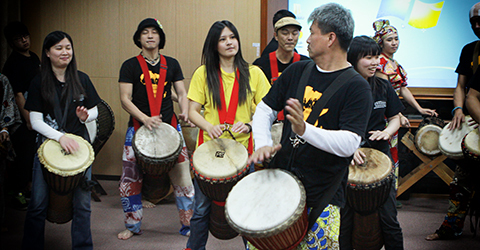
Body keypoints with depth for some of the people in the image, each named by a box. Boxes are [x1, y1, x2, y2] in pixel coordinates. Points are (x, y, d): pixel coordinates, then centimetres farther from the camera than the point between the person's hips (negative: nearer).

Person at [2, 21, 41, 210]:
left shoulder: (34, 58, 12)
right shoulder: (13, 63, -14)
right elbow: (17, 94, -19)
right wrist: (28, 119, -22)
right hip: (22, 118, -8)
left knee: (34, 153, 15)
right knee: (24, 154, -4)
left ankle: (28, 187, 29)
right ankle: (17, 194, 7)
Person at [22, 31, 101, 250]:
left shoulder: (81, 79, 4)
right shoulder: (39, 83, -2)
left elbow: (95, 111, 10)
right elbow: (36, 121, -6)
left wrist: (85, 116, -13)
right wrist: (60, 137, -20)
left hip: (78, 143, 2)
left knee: (82, 203, 3)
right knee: (38, 204, -1)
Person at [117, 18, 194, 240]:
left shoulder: (171, 64, 9)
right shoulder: (130, 66, 1)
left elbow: (182, 94, 9)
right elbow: (125, 99, -5)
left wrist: (185, 111, -13)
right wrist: (145, 118, -20)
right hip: (138, 128, -1)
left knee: (182, 178, -1)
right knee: (130, 180, 4)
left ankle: (188, 225, 14)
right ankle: (133, 226, 23)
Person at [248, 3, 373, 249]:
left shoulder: (356, 87, -10)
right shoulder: (297, 71, 8)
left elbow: (349, 144, -20)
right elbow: (265, 109, 11)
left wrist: (305, 130, -34)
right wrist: (263, 144, -8)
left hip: (321, 196, -5)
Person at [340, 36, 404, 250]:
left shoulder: (383, 87, 6)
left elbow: (395, 118, 15)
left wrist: (386, 132, -7)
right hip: (347, 157, -3)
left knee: (389, 219, 1)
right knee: (346, 218, 3)